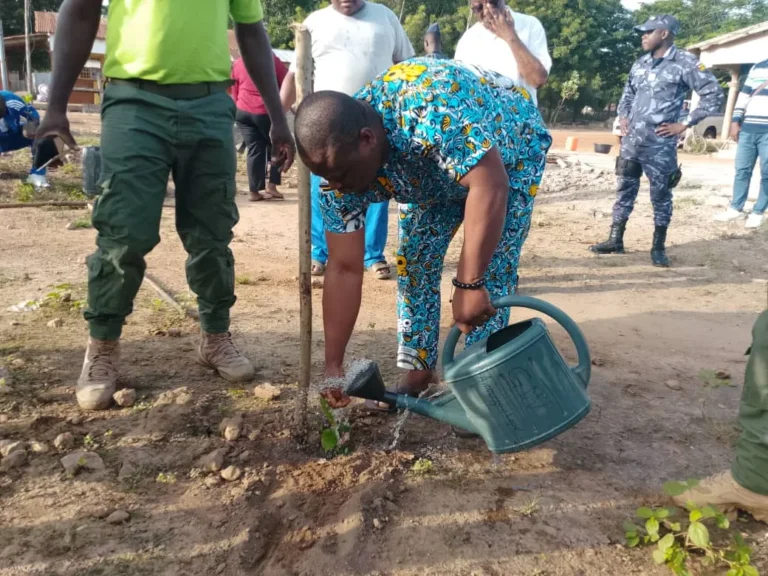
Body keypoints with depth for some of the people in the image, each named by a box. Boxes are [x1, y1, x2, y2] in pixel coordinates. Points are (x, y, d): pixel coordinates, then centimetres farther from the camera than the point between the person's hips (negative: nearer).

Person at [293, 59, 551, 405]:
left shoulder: (431, 107, -44)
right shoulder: (339, 161, -23)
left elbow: (489, 188, -45)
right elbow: (344, 269, -20)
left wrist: (469, 283, -50)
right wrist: (333, 364, -20)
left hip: (509, 153, -5)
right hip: (434, 172, 5)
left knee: (490, 273, -14)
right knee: (413, 264, -2)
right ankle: (419, 371, 12)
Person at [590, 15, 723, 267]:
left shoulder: (685, 63, -7)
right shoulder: (641, 64, 11)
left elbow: (714, 94, -8)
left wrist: (685, 124, -9)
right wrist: (623, 116, 12)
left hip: (660, 145, -6)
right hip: (631, 142, 6)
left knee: (661, 196, 3)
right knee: (624, 191, 9)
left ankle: (658, 247, 13)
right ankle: (615, 240, 18)